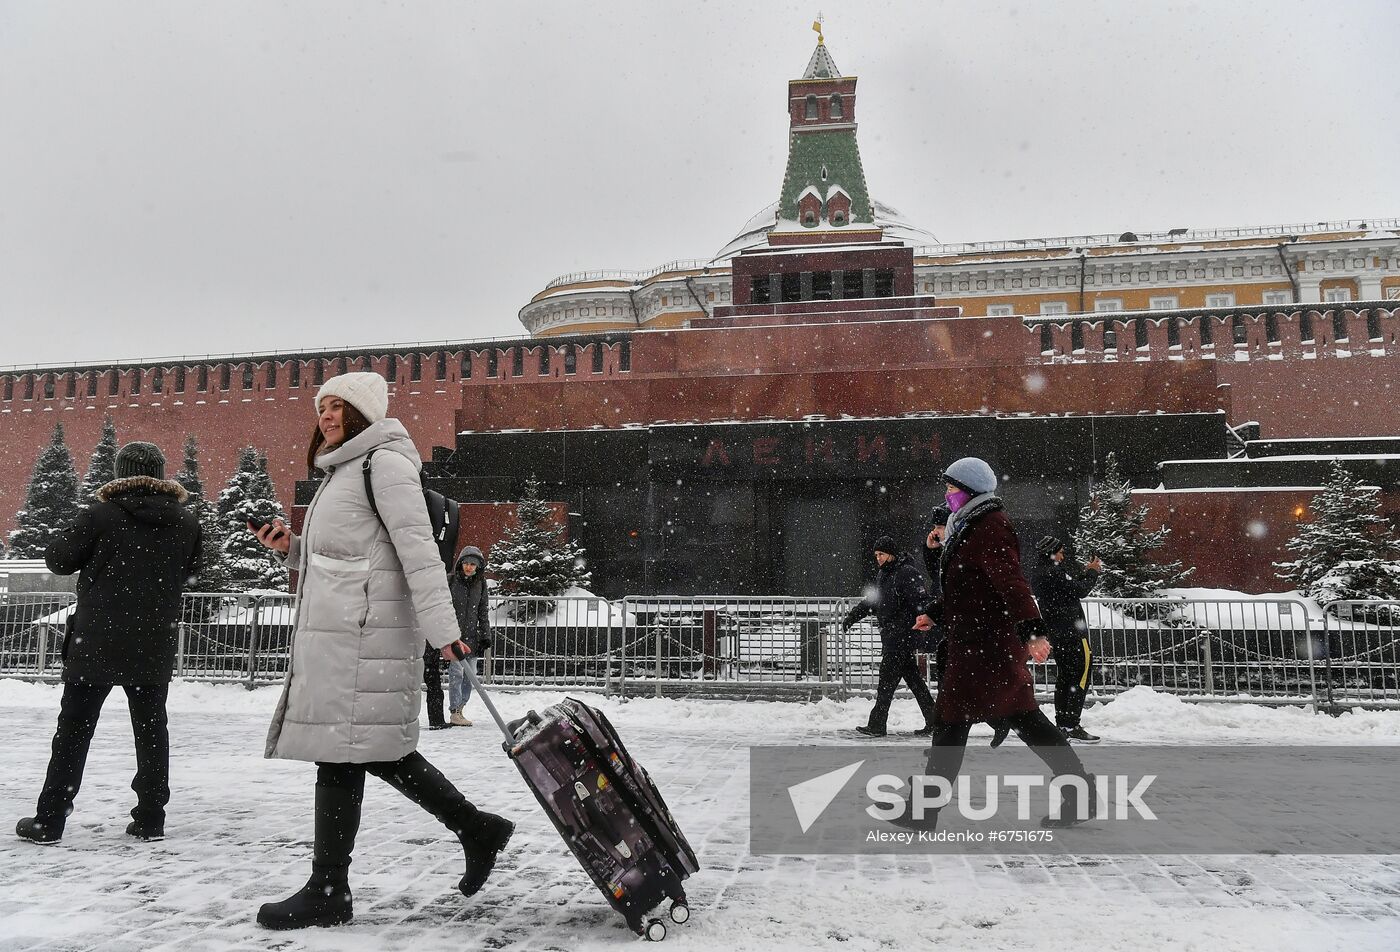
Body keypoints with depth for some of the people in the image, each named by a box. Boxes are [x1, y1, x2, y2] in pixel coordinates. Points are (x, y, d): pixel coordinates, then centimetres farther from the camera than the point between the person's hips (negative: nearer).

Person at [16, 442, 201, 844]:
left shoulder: (100, 516, -9)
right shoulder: (186, 522, 0)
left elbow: (59, 560, 1)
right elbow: (190, 572, 13)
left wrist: (73, 534, 19)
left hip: (96, 643, -2)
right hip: (155, 648, 2)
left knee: (74, 728, 8)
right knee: (151, 728, 10)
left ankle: (50, 820, 12)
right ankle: (150, 819, 12)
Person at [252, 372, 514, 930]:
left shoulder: (385, 462, -7)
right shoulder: (344, 471, 23)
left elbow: (418, 550, -16)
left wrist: (442, 628, -23)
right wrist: (292, 548, 12)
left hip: (363, 633, -10)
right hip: (337, 632, 10)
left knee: (340, 755, -4)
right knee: (379, 752, 12)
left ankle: (328, 892, 6)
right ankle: (478, 830, 21)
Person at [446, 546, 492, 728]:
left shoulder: (480, 584, 9)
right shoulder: (451, 581, -4)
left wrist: (485, 636, 9)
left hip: (471, 636, 5)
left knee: (470, 674, 6)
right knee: (457, 672, -9)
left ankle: (460, 709, 16)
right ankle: (455, 713, -4)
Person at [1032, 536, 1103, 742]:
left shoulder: (1036, 575, 14)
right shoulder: (1054, 572, -16)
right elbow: (1080, 590, -15)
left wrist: (1086, 571, 15)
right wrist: (1093, 572, 0)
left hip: (1055, 634, 10)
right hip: (1072, 632, -10)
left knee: (1064, 678, 13)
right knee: (1081, 675, -6)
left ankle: (1062, 724, 15)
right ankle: (1072, 725, -9)